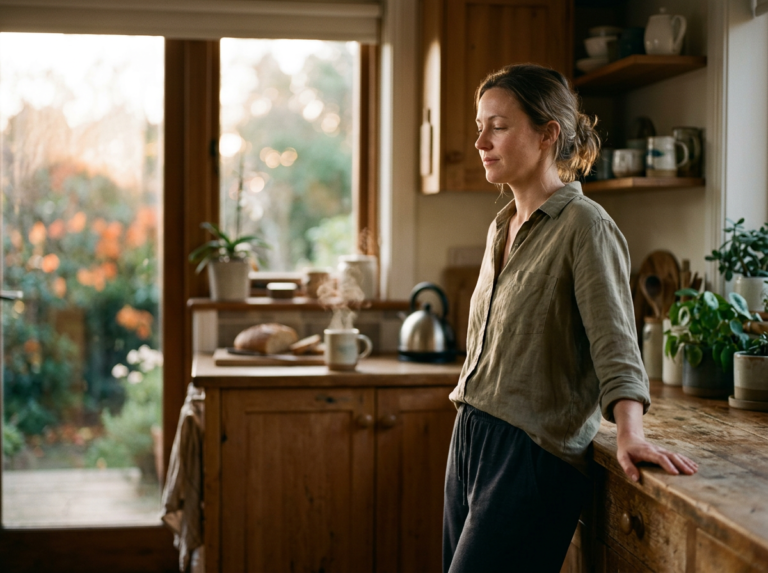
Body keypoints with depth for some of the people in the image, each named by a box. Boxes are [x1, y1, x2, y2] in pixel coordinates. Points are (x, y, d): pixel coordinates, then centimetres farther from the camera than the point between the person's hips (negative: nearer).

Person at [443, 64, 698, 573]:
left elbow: (614, 341, -19)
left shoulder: (583, 226, -10)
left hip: (535, 454, -8)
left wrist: (630, 434, -33)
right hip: (470, 437, 8)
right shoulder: (502, 227, 15)